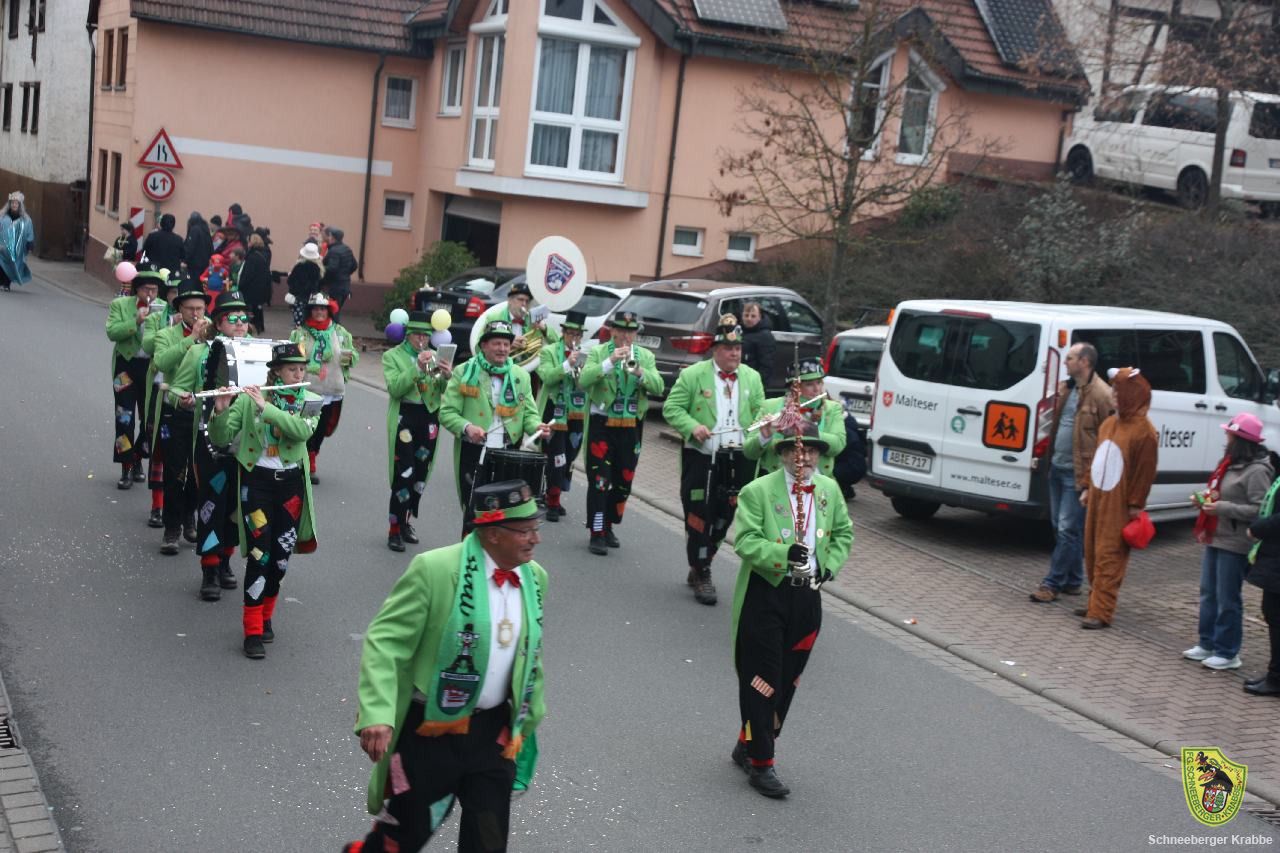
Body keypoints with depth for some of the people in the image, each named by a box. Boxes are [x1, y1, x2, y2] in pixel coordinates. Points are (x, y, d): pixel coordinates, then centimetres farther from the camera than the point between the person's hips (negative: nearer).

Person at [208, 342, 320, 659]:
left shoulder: (309, 402, 1)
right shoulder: (248, 398, -5)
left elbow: (302, 430, -20)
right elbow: (220, 439, -8)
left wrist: (265, 407, -26)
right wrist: (221, 411, -27)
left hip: (291, 482, 3)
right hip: (256, 480, -3)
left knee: (281, 555, 9)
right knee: (259, 555, -10)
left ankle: (265, 615, 30)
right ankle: (253, 631, -4)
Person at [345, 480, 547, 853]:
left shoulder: (535, 578, 2)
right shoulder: (434, 569, -17)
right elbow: (384, 641, -18)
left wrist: (529, 717, 18)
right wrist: (377, 715, -28)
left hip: (493, 732, 5)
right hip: (430, 731, -5)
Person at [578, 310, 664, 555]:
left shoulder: (646, 357, 8)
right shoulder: (597, 353, 0)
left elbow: (658, 388, -5)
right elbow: (583, 381, -17)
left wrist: (639, 371, -22)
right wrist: (610, 362, -25)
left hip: (631, 427, 4)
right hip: (602, 424, -4)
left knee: (623, 481, 11)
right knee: (599, 480, -6)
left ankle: (608, 526, 26)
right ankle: (596, 533, -3)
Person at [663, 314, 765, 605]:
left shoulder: (752, 378, 10)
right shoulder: (693, 375, -2)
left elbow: (760, 414, 13)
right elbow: (671, 408, -2)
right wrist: (692, 427, -19)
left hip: (739, 460, 4)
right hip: (702, 458, -4)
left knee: (724, 517, 10)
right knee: (699, 516, -2)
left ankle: (700, 567, 28)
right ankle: (701, 577, 9)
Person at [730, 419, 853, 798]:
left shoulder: (830, 490, 7)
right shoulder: (757, 491, -10)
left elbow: (843, 533, 18)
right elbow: (745, 541, -16)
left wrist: (829, 566, 1)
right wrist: (783, 554, -30)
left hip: (807, 597, 6)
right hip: (765, 596, -5)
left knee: (787, 681, 13)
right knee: (761, 682, -1)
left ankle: (747, 745, 32)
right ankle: (761, 765, 10)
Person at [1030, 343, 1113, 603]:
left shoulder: (1102, 395, -15)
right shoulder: (1065, 389, 12)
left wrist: (1091, 476, -18)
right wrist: (1046, 455, 18)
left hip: (1078, 474, -9)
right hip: (1057, 468, 9)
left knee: (1067, 529, -5)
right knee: (1061, 527, 15)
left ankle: (1053, 583, 0)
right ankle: (1072, 581, 26)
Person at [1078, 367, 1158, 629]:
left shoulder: (1144, 431, -13)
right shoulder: (1108, 424, 11)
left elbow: (1145, 472, -13)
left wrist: (1135, 505, -13)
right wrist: (1088, 489, 18)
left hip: (1118, 506, -8)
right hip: (1097, 499, 8)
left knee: (1108, 557, -7)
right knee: (1092, 553, 13)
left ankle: (1101, 612, -6)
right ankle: (1096, 602, 25)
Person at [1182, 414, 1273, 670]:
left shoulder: (1257, 471, -16)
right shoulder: (1230, 463, 13)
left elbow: (1260, 510, -23)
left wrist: (1222, 508, -24)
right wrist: (1207, 499, 8)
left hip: (1234, 545, -10)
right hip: (1214, 538, 10)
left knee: (1227, 599, -2)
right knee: (1208, 593, 16)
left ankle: (1228, 653, 7)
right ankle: (1207, 644, 27)